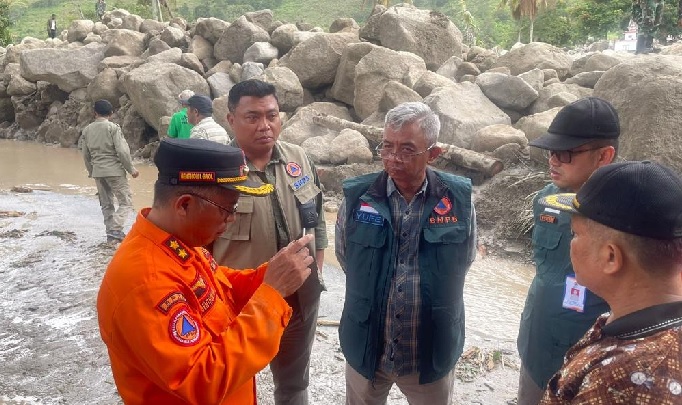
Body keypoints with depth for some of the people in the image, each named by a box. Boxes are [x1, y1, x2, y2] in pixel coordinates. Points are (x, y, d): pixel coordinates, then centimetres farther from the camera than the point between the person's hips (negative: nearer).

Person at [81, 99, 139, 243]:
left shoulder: (87, 130, 7)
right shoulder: (113, 127, -9)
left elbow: (85, 154, 12)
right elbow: (122, 151, -14)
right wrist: (131, 169, -4)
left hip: (97, 172, 6)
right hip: (114, 170, -6)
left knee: (106, 204, 14)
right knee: (126, 202, 0)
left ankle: (111, 234, 18)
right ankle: (115, 230, -15)